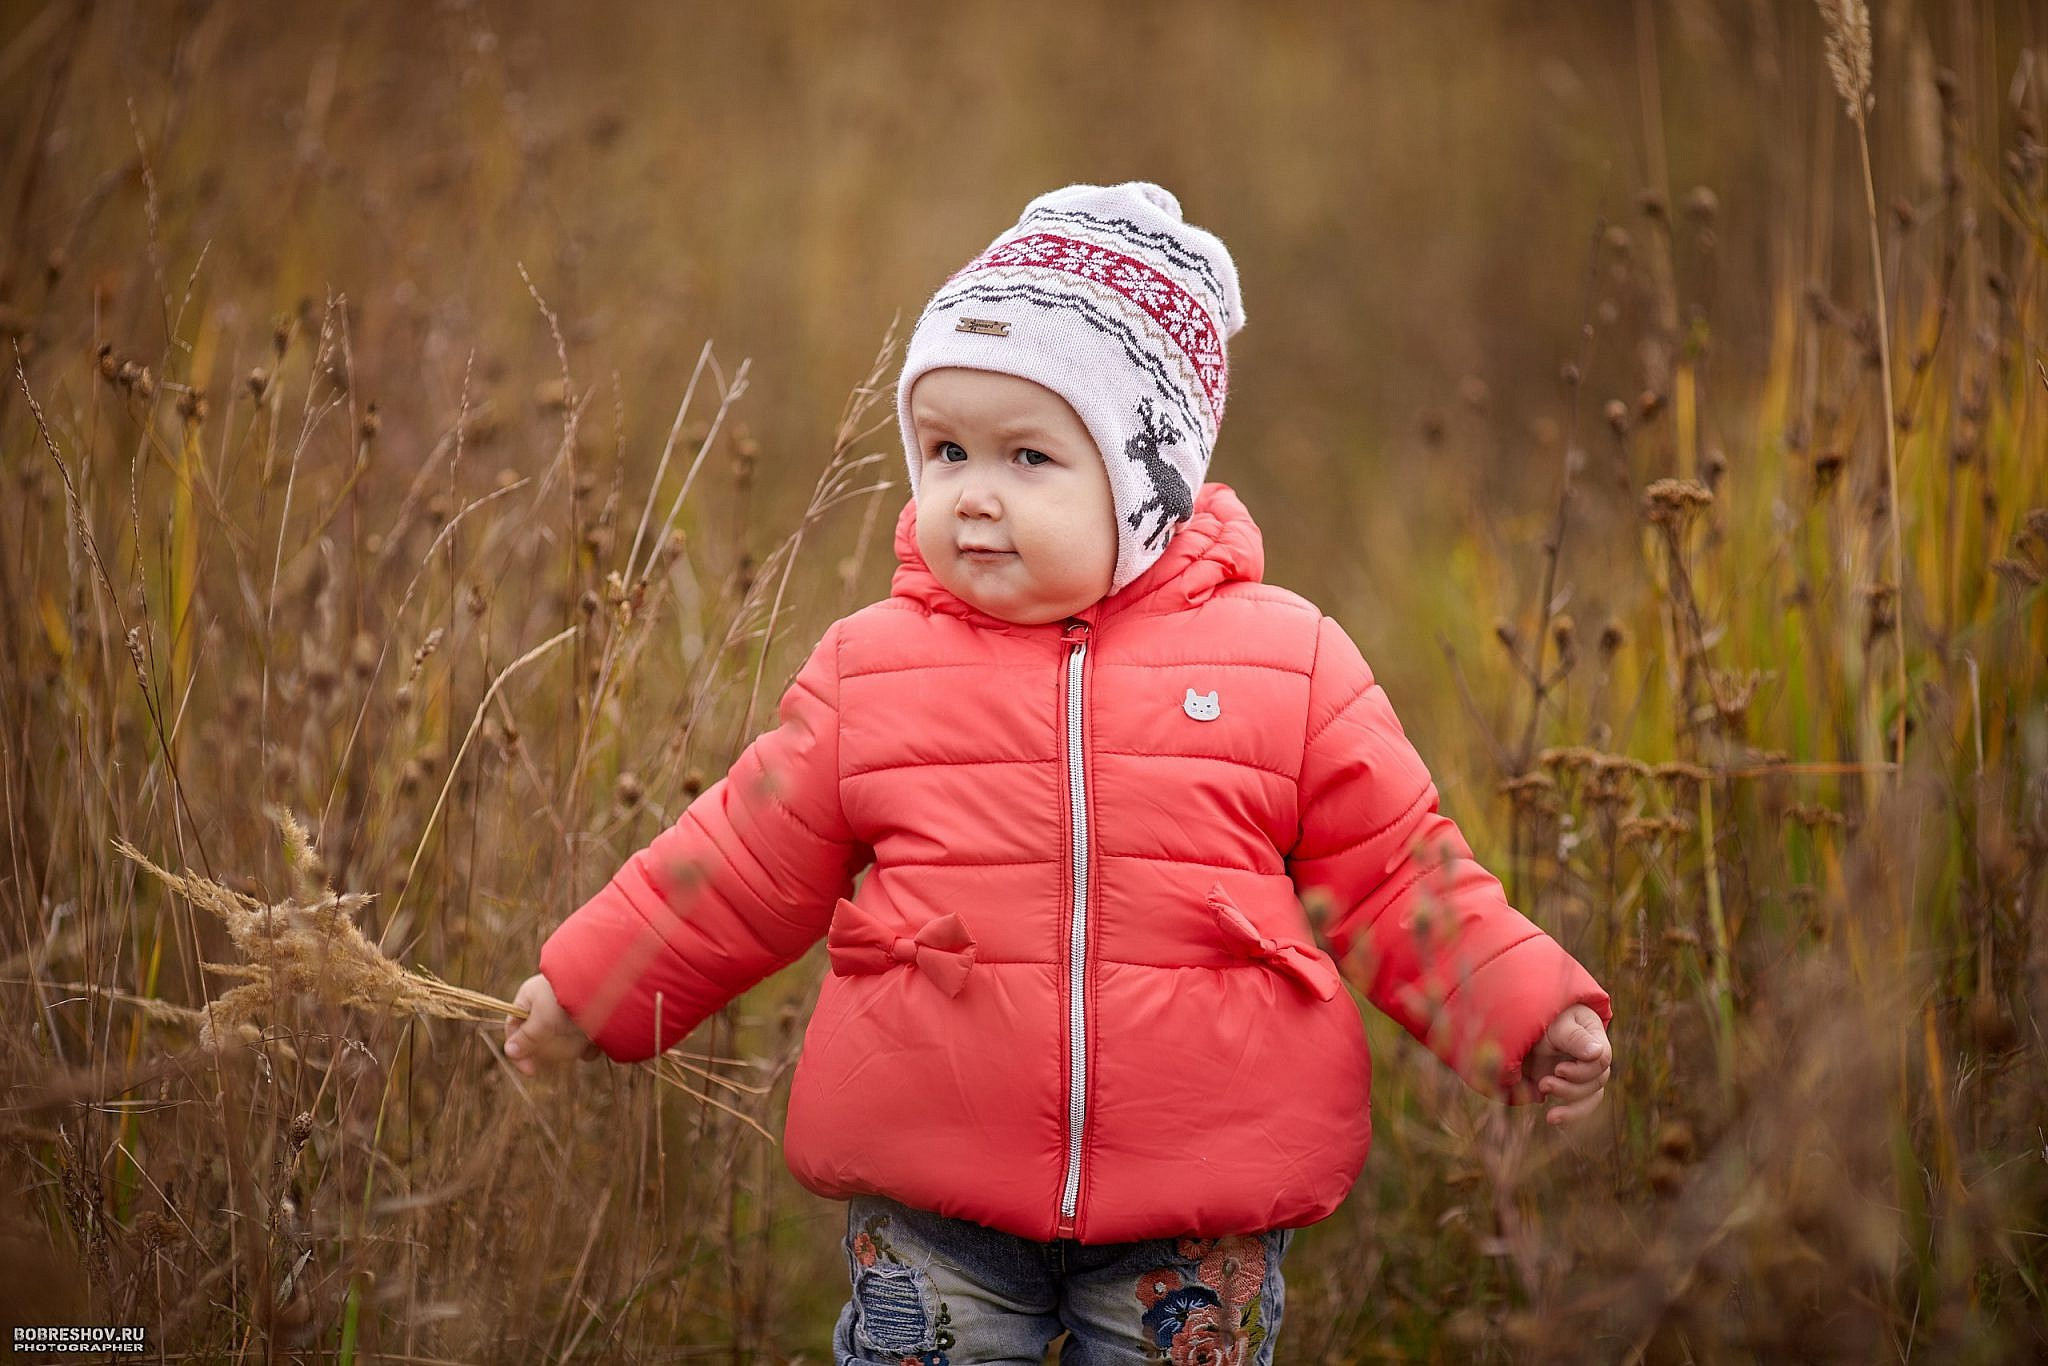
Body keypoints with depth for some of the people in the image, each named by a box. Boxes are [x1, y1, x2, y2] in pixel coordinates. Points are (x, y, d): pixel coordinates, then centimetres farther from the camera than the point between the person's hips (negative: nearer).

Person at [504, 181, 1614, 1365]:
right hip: (931, 1207, 1)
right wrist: (589, 986, 14)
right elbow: (750, 862, 12)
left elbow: (1395, 878, 5)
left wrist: (1530, 1014, -3)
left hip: (1200, 1215, -1)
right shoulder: (872, 669, 2)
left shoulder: (1283, 661, -1)